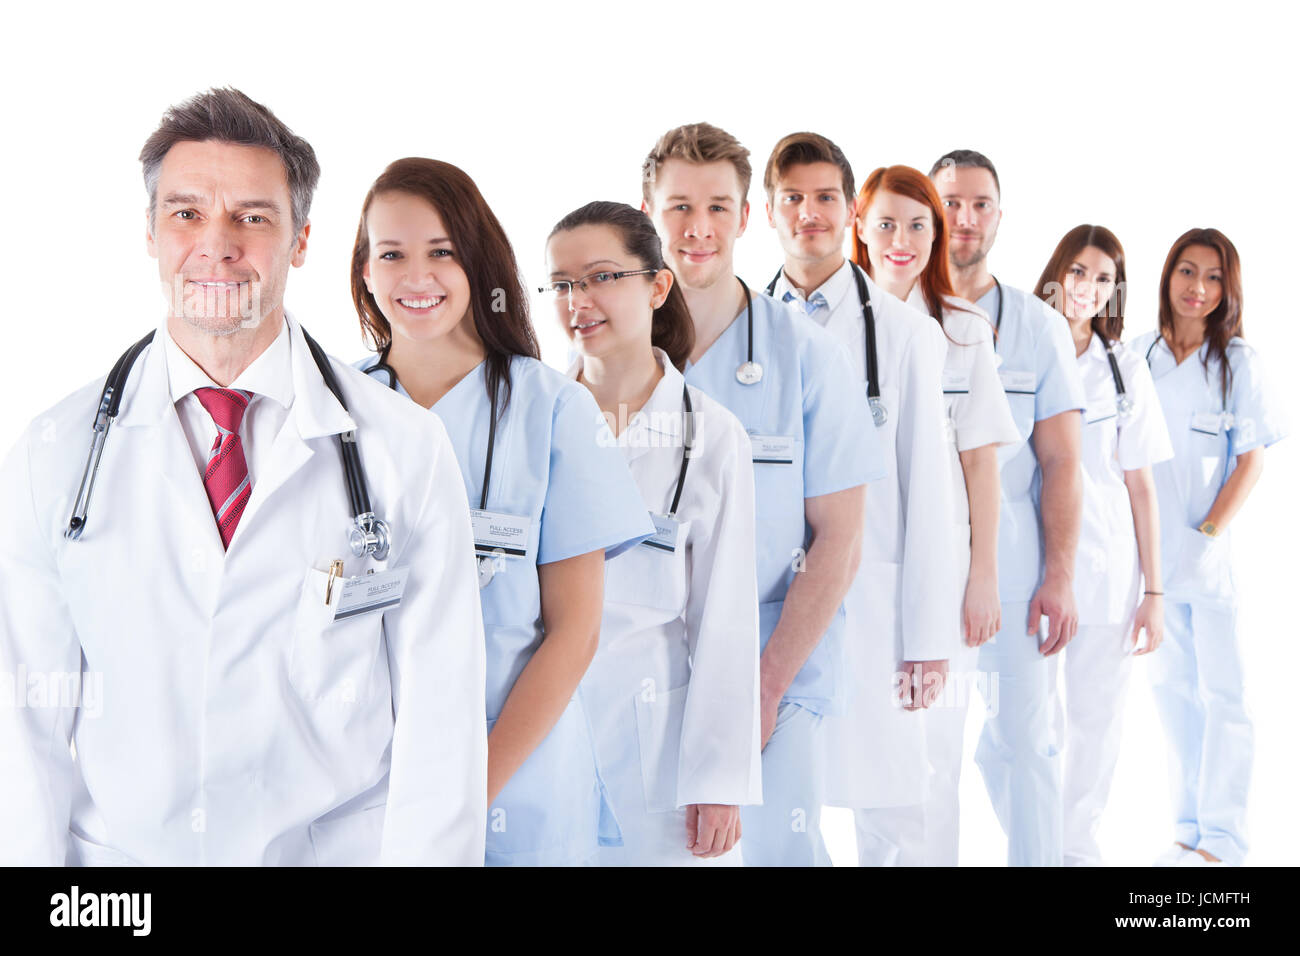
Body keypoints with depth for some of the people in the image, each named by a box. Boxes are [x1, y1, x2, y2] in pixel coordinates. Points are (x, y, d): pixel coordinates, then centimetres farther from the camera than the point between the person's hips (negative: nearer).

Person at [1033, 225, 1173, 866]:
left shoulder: (1126, 370, 9)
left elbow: (1140, 487, 8)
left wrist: (1154, 592, 4)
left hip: (1106, 570, 2)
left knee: (1095, 716, 8)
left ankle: (1079, 843, 25)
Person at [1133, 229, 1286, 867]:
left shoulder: (1237, 361, -2)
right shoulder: (1137, 355, 6)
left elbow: (1251, 461, -4)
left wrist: (1210, 535, -12)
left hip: (1210, 551, -4)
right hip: (1148, 547, 4)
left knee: (1221, 694, -1)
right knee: (1171, 687, 10)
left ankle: (1222, 841, 7)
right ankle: (1189, 827, 21)